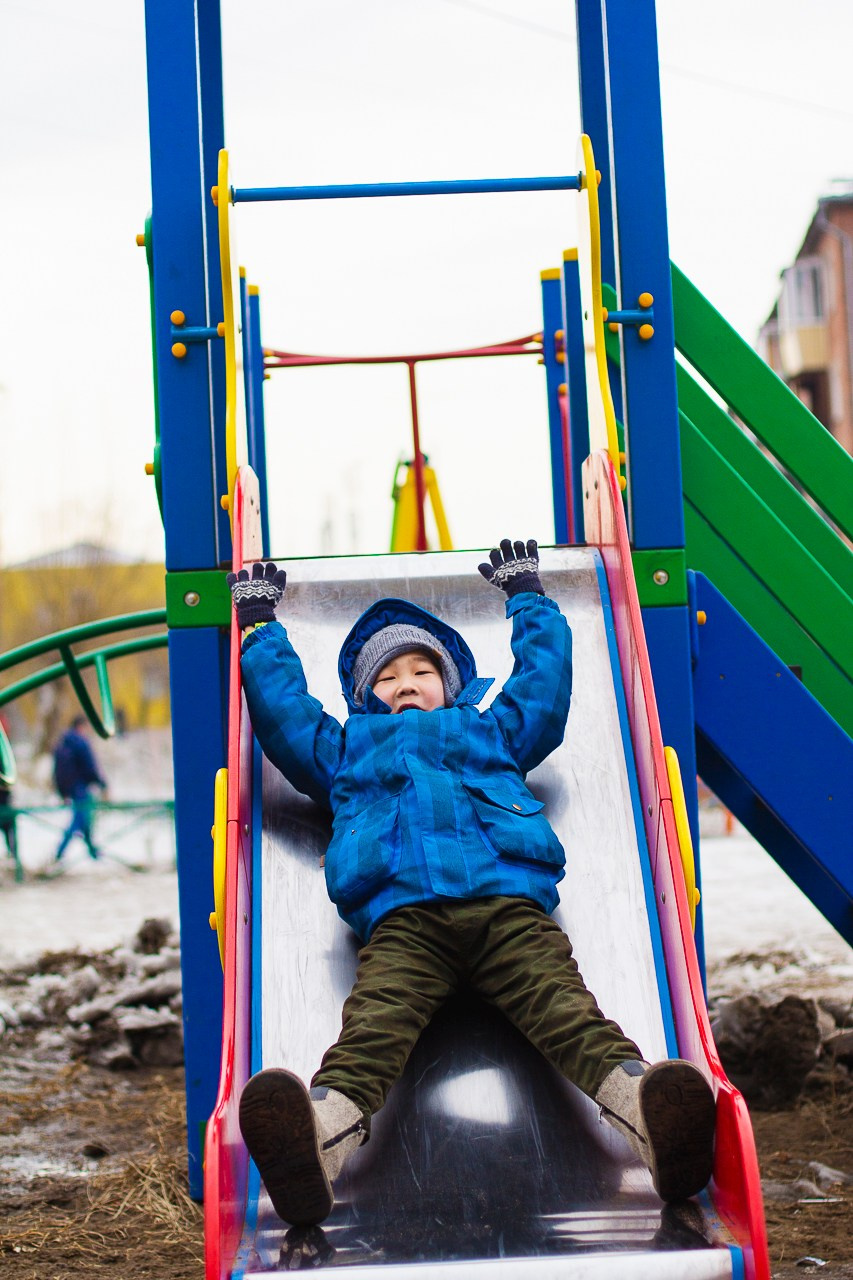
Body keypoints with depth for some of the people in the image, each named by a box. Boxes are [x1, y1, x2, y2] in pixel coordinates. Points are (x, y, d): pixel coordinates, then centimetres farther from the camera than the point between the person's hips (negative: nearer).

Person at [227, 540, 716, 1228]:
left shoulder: (489, 730, 42)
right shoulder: (347, 749, 41)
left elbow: (546, 675, 47)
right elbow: (279, 702, 42)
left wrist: (527, 596, 58)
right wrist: (260, 623, 49)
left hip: (509, 900, 1)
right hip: (400, 917, -1)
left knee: (569, 1013, -28)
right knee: (372, 1027, -32)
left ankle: (648, 1113, -56)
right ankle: (322, 1134, -61)